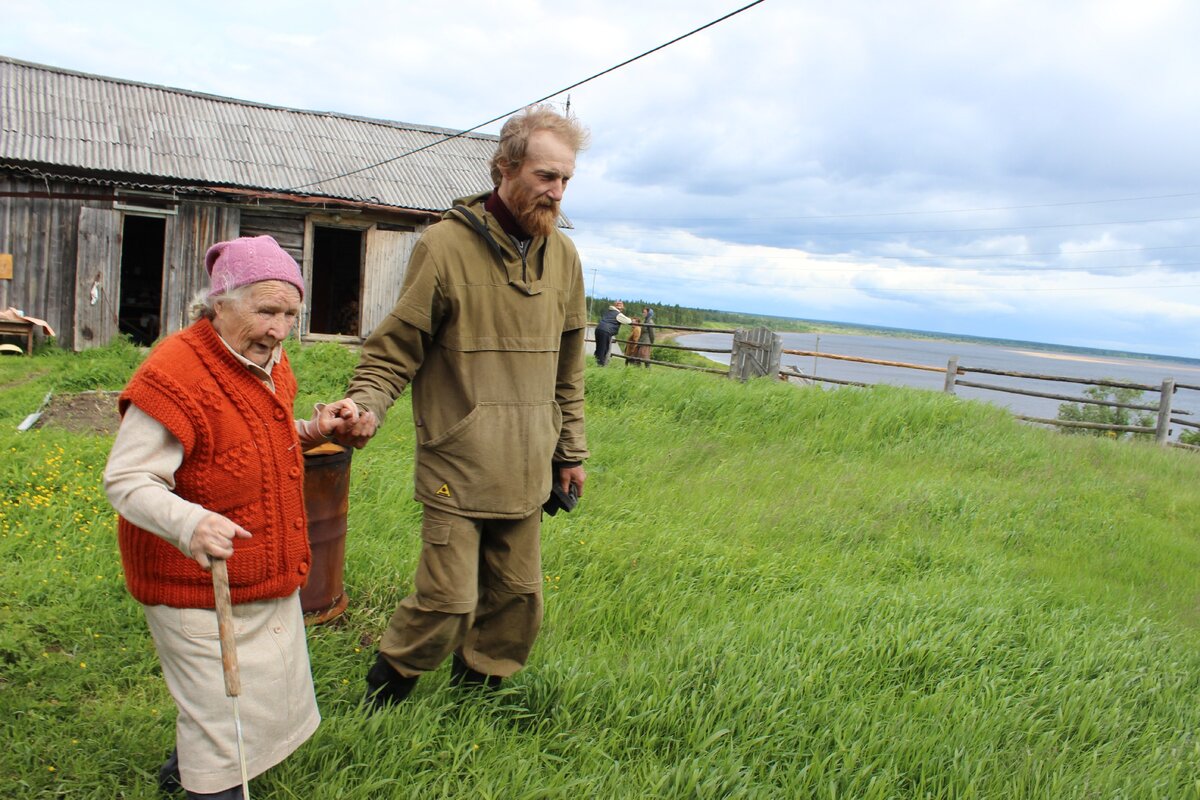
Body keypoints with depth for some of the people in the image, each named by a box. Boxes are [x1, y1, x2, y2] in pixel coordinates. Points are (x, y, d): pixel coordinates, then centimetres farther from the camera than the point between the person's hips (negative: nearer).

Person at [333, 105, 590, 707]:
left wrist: (571, 451, 16)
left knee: (517, 602, 12)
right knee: (448, 604, -3)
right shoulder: (446, 245, -9)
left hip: (525, 473, 6)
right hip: (456, 469, -5)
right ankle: (381, 697, 24)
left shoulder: (562, 256, 9)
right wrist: (366, 406, -25)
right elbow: (394, 347, -6)